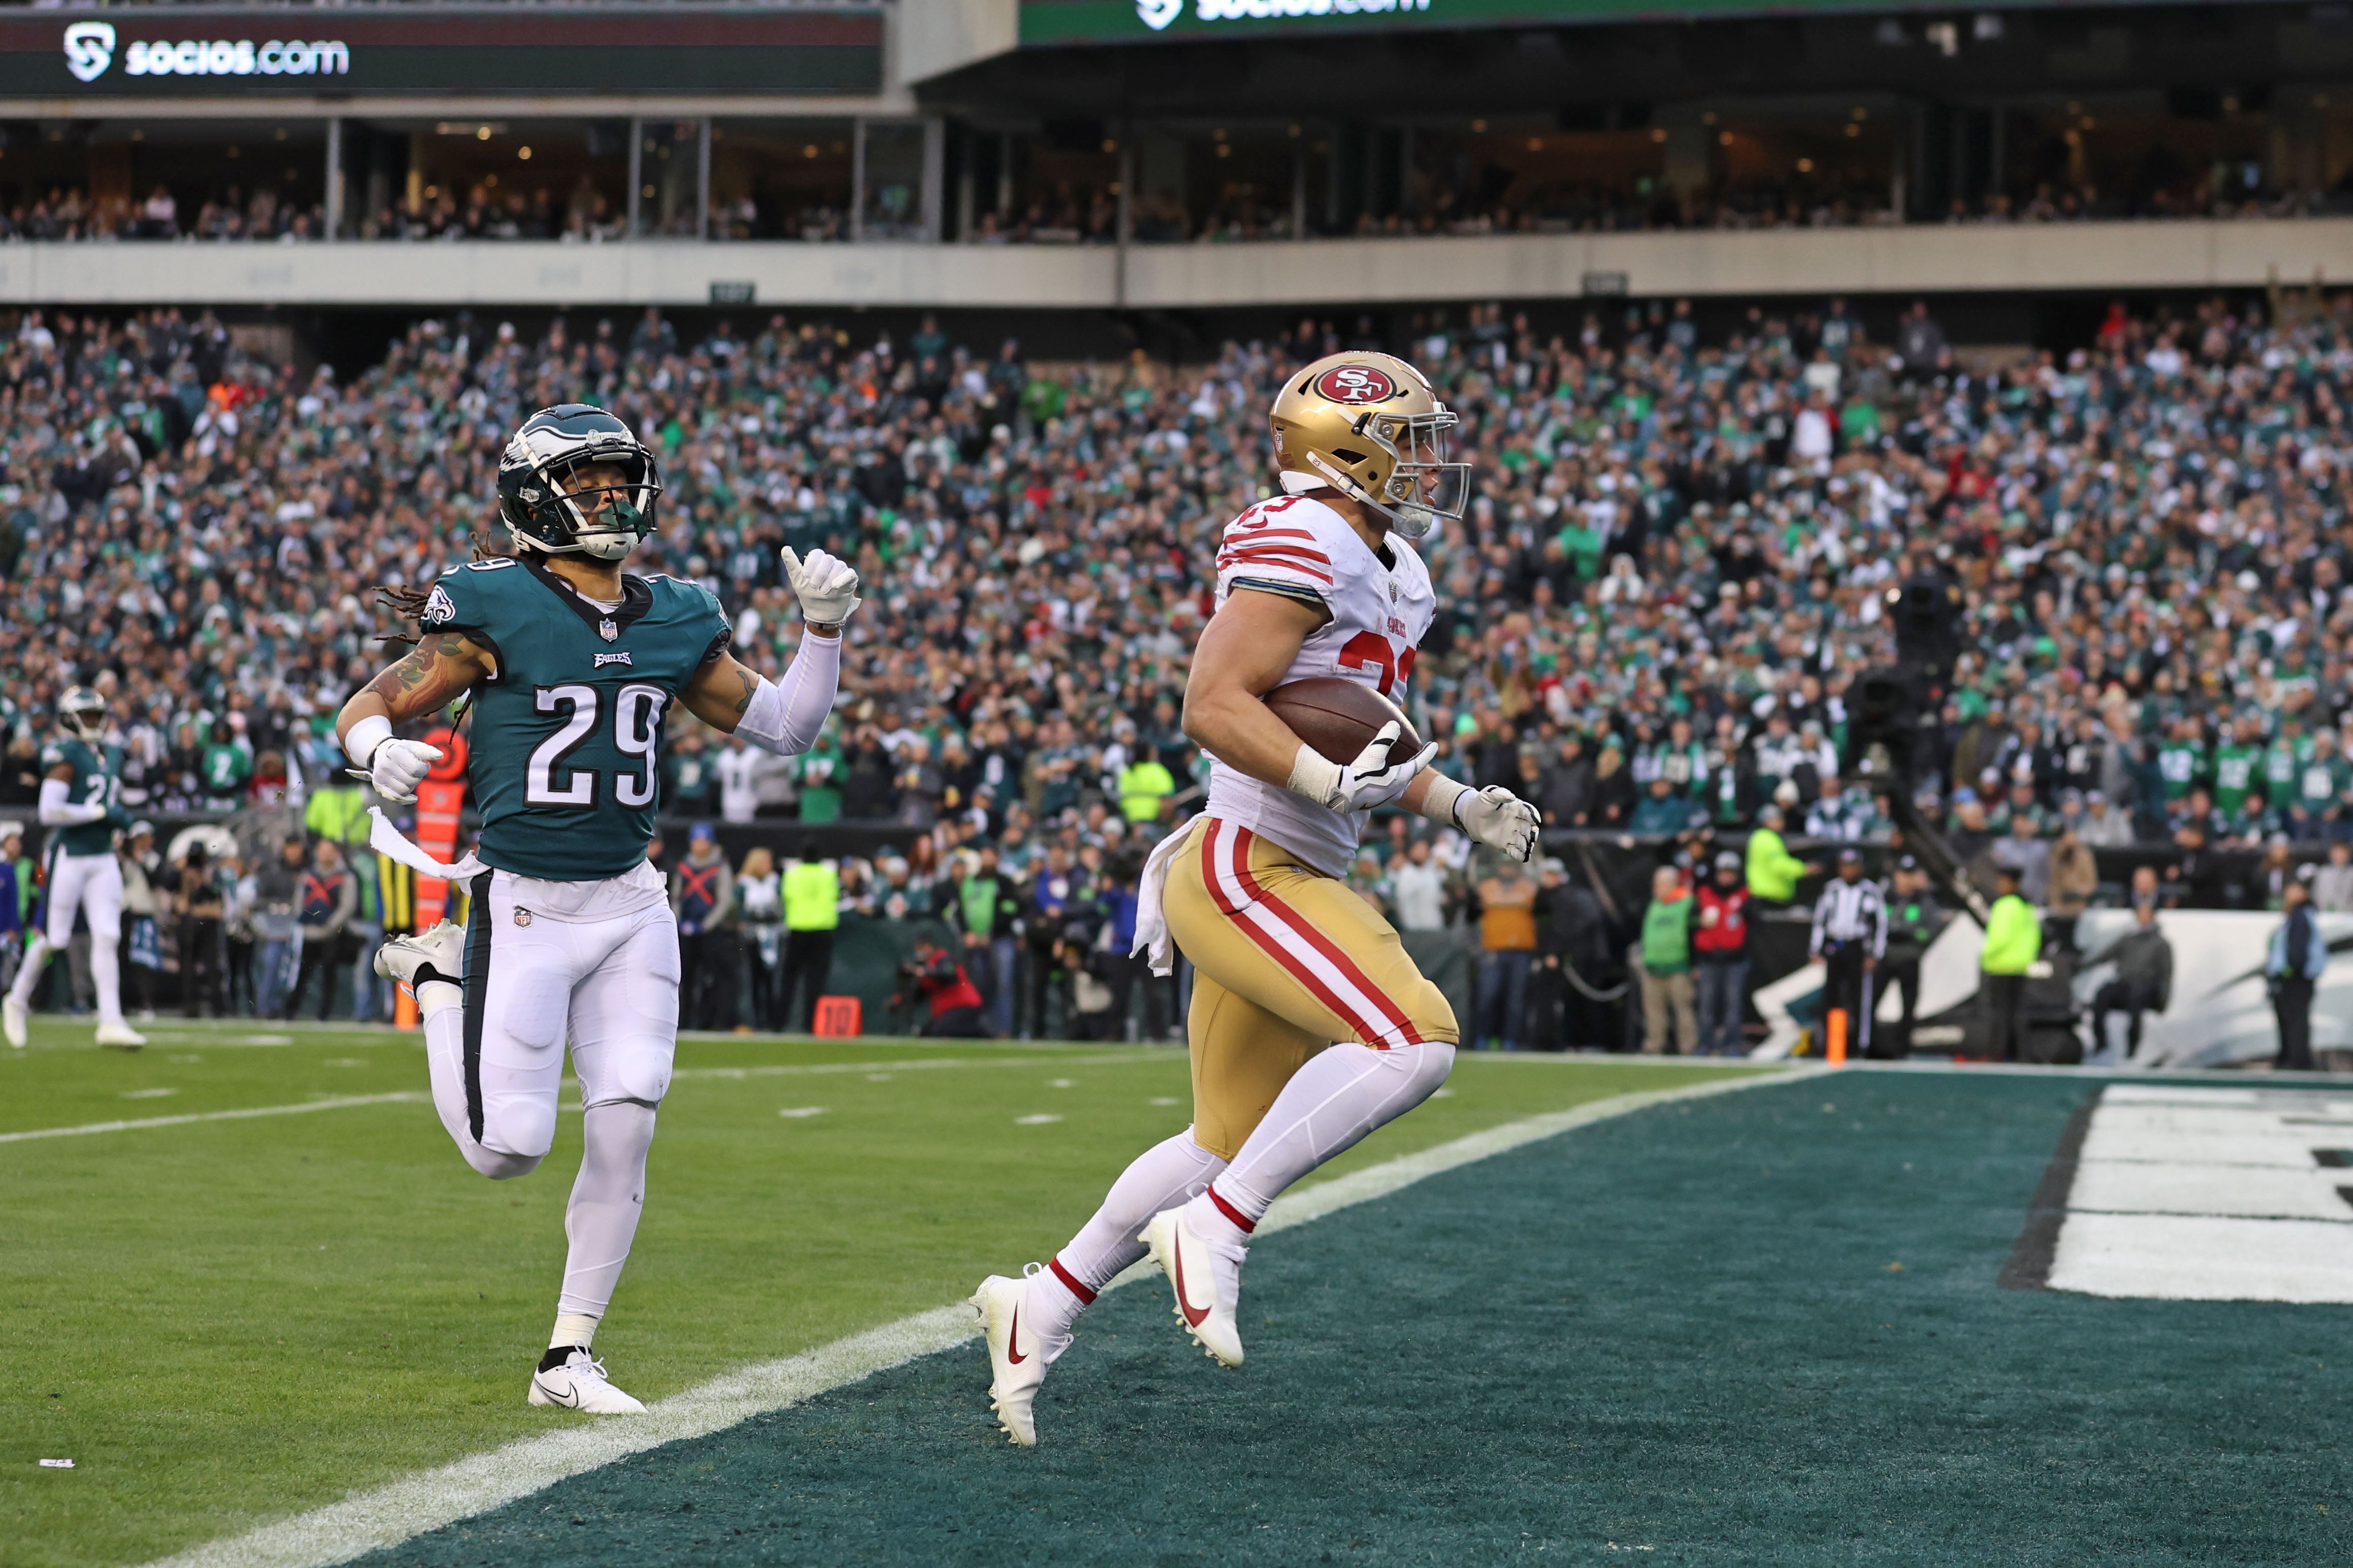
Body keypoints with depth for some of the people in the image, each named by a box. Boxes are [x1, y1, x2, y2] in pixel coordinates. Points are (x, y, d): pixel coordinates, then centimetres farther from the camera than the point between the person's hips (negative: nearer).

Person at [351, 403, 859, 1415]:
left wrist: (824, 628, 2)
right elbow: (370, 706, -3)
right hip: (523, 907, -5)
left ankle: (569, 1357, 12)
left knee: (625, 1130, -2)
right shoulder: (494, 611, -9)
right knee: (508, 1149, -3)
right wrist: (380, 749, -26)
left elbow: (782, 728, 15)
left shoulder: (674, 622, 7)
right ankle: (437, 978, 25)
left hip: (629, 906, 5)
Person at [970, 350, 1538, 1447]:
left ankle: (1042, 1310, 25)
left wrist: (1462, 808, 17)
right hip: (1243, 868, -10)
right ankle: (1215, 1231, -15)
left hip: (1292, 882, 10)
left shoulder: (1391, 573, 18)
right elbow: (1214, 705, -21)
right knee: (1411, 1042, -24)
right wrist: (1331, 783, -30)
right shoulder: (1305, 546, -14)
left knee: (1231, 1143, 14)